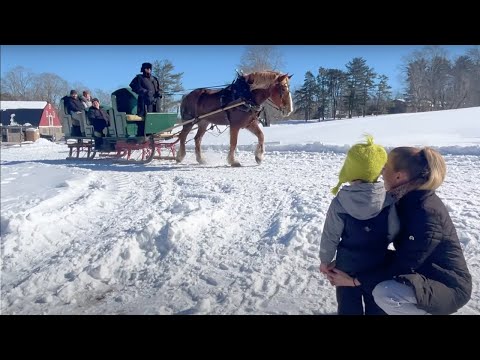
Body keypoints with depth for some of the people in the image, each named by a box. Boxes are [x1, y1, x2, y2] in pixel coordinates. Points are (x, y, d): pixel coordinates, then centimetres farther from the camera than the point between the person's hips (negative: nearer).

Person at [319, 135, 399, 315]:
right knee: (376, 303, 22)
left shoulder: (339, 203, -20)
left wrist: (325, 260, 3)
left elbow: (330, 236, -12)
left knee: (349, 304, 16)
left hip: (348, 263, -2)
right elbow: (394, 232, -7)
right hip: (379, 262, 2)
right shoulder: (387, 198, -15)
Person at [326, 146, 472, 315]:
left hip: (449, 287, -9)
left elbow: (401, 266, -25)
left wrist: (353, 280, -21)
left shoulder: (427, 212, -29)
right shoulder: (407, 199, -2)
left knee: (384, 293, -31)